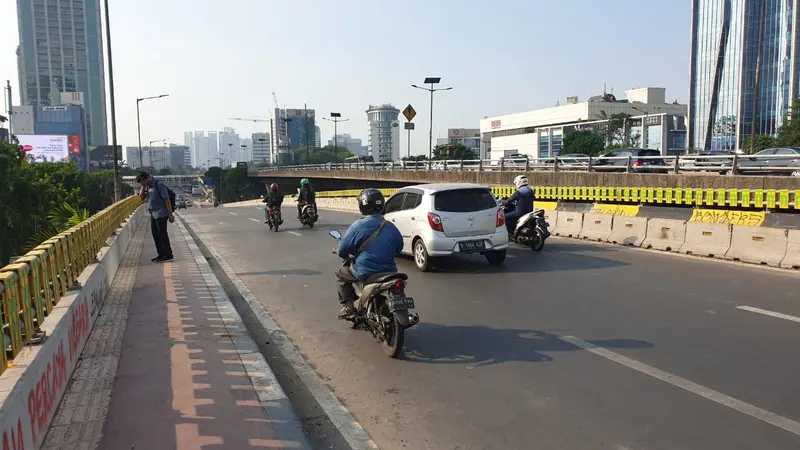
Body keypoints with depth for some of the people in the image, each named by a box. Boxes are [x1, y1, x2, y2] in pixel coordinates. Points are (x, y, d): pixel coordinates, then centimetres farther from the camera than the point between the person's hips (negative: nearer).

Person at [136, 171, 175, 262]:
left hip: (161, 214, -9)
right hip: (153, 214, 9)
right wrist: (143, 187, -2)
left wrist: (170, 214, -19)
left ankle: (168, 255, 4)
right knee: (155, 234, 11)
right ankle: (161, 254, 20)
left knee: (162, 234, -4)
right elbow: (141, 197, 10)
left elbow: (167, 200, -16)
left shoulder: (159, 184, -13)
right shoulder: (148, 186, 12)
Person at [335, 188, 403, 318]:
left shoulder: (358, 226, -12)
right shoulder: (391, 227, 2)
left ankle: (349, 307, 12)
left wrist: (343, 254, 17)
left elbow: (342, 249, -6)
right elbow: (399, 248, 17)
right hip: (389, 271, 5)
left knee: (341, 274, 21)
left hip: (364, 272, -4)